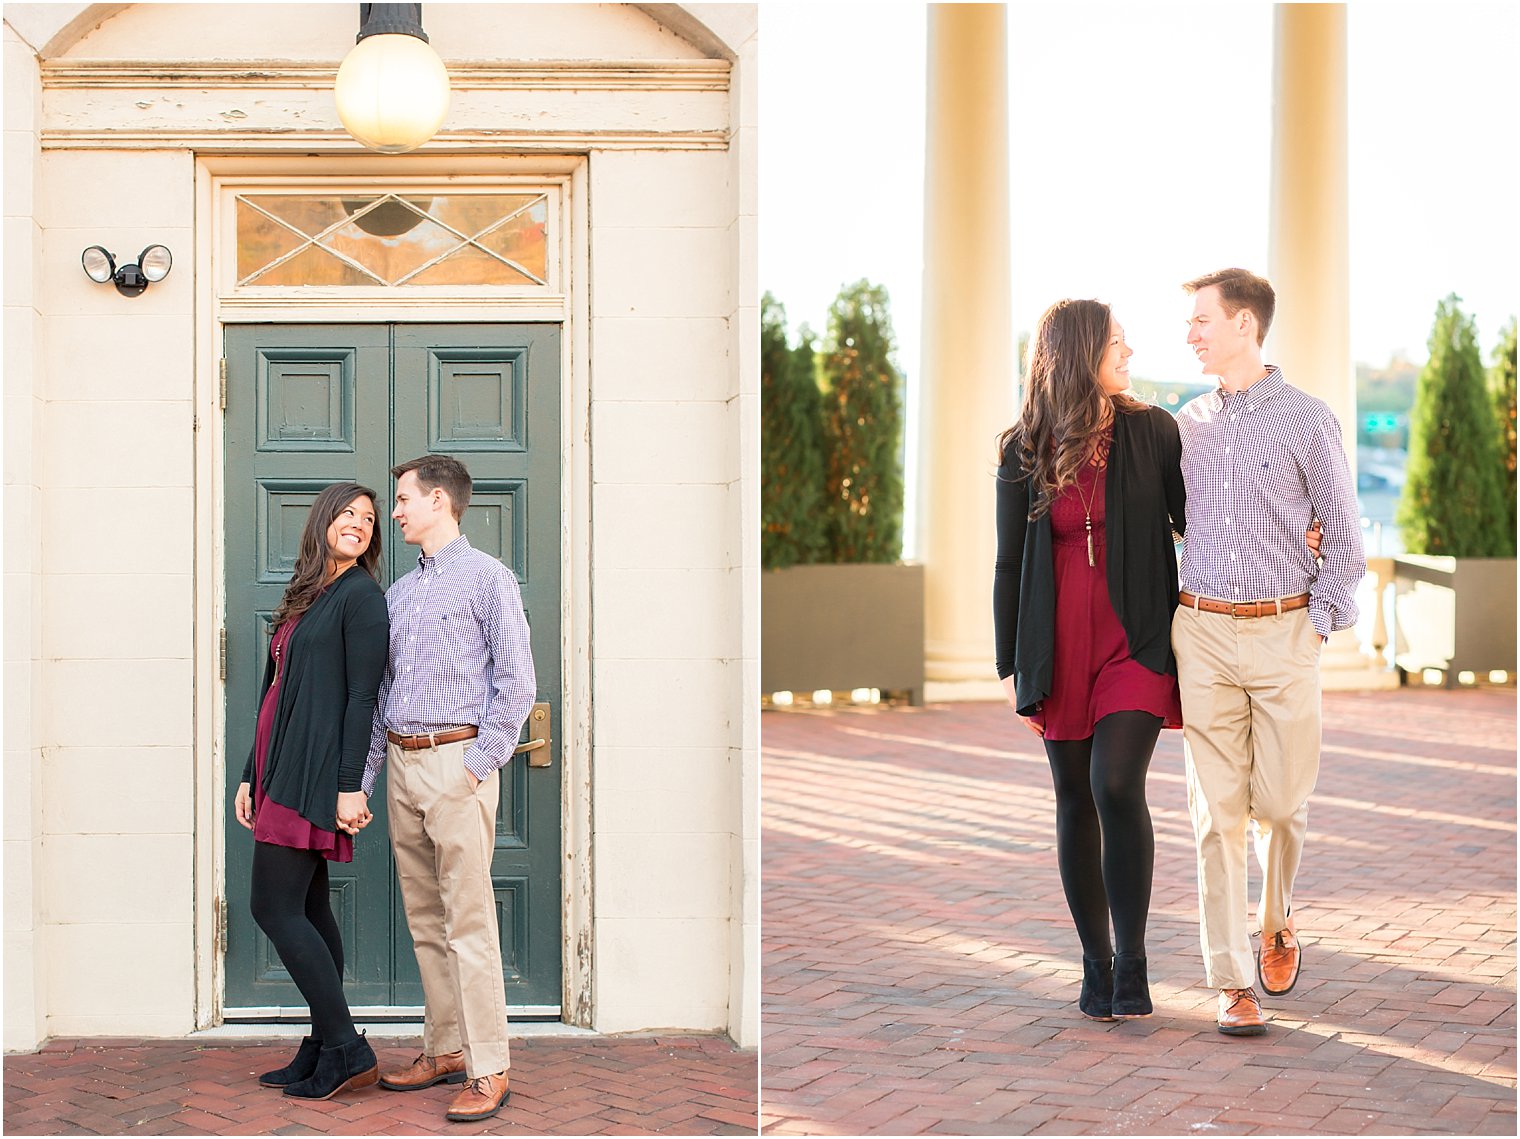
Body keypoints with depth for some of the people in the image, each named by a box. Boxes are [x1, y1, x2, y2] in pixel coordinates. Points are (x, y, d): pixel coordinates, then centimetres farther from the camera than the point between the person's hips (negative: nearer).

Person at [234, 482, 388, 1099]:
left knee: (274, 906, -11)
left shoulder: (361, 596, -7)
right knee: (307, 910, 9)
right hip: (285, 771, 8)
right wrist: (251, 775, 18)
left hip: (316, 773, -8)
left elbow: (362, 697, -13)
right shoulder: (305, 598, 18)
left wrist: (349, 786, -18)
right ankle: (327, 1050, 14)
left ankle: (345, 1052, -6)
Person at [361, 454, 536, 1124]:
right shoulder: (399, 593, 18)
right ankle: (444, 1050, 20)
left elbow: (516, 683, -9)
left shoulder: (486, 579, -4)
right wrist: (363, 778, 15)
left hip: (455, 761, -7)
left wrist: (478, 765, -13)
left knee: (468, 924, -9)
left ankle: (488, 1071, -5)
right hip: (402, 766, 8)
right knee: (424, 920, 11)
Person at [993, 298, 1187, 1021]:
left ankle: (1131, 961, -5)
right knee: (1075, 800, 7)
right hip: (1059, 648, 2)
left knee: (1116, 785, -17)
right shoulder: (1024, 450, 3)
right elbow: (1009, 562, 6)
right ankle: (1096, 962, 19)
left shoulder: (1152, 432, 2)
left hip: (1136, 640, -2)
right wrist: (1010, 664, 4)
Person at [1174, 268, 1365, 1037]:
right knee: (1217, 809, -1)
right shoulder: (1185, 425, 9)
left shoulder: (1307, 422, -2)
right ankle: (1232, 983, 3)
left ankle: (1276, 921, 34)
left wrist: (1315, 629, -5)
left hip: (1282, 634, -2)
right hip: (1200, 633, 2)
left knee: (1281, 801, 3)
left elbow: (1343, 540, 1)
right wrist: (1167, 622, 6)